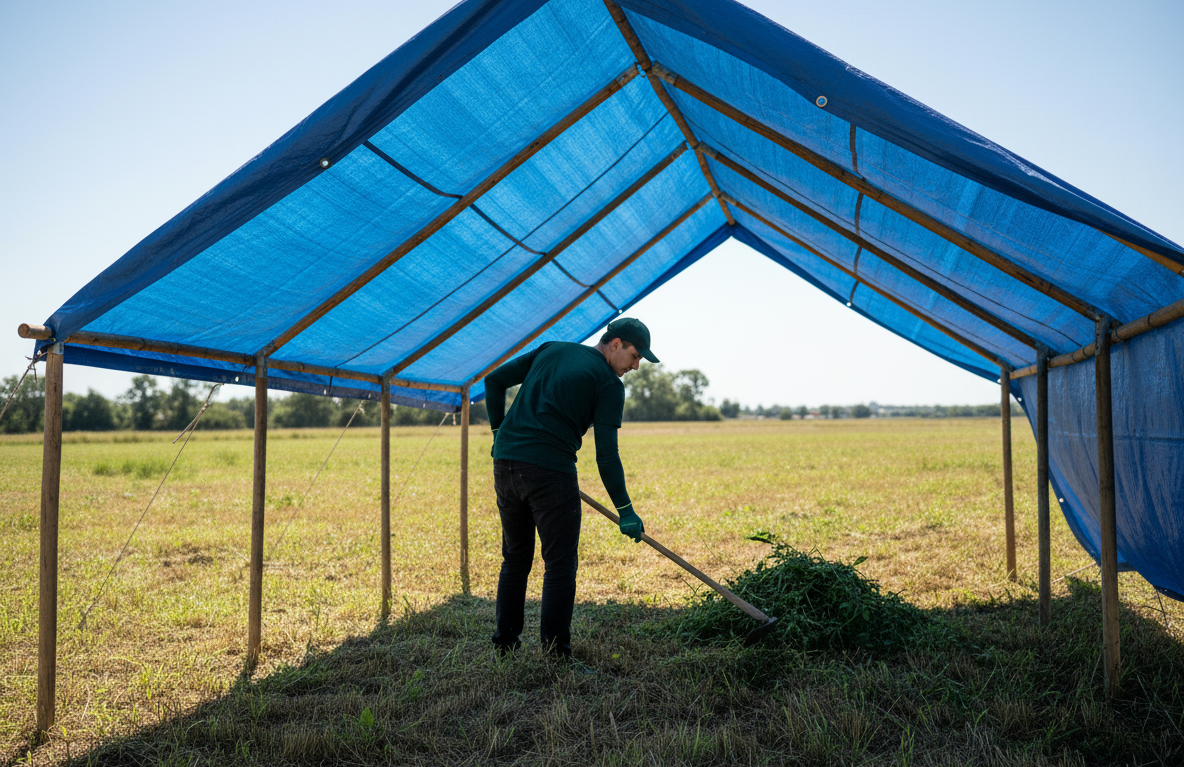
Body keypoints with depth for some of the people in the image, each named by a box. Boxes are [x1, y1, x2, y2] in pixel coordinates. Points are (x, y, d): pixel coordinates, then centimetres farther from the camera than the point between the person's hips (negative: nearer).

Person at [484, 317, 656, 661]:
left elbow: (495, 380, 16)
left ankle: (505, 642, 26)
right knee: (560, 564, 2)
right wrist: (625, 510, -1)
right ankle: (556, 654, 2)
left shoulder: (551, 349, 18)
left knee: (516, 557, 19)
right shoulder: (609, 384, 0)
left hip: (505, 461, 7)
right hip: (549, 469, -7)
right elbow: (606, 454, -5)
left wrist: (500, 431, 23)